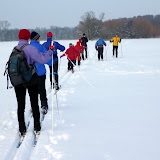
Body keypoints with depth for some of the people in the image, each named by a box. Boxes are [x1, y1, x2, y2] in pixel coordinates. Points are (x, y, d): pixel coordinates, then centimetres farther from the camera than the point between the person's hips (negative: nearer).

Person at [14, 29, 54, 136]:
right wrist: (50, 52, -7)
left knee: (20, 105, 10)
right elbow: (42, 59, -22)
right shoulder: (30, 48, -16)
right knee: (34, 104, 12)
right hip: (31, 81, -3)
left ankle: (22, 129, 9)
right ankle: (37, 127, 18)